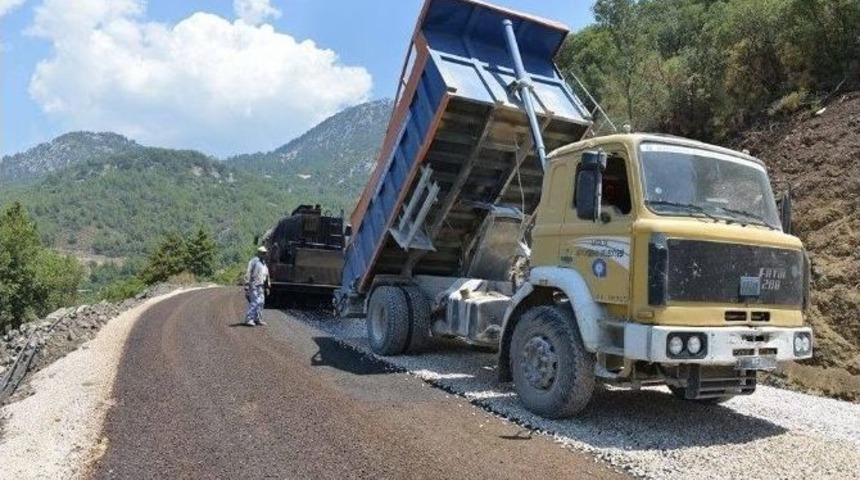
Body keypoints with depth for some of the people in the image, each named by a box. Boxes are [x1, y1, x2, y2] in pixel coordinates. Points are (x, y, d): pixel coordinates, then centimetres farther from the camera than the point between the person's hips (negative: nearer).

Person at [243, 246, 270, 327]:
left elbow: (266, 274, 24)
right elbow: (248, 273, -12)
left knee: (261, 302, 7)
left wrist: (268, 284, 19)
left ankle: (258, 319, 14)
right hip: (254, 285, -9)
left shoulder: (263, 263, 18)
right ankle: (249, 319, -10)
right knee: (254, 302, -13)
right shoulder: (254, 261, -8)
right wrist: (247, 286, -17)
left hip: (261, 286, 9)